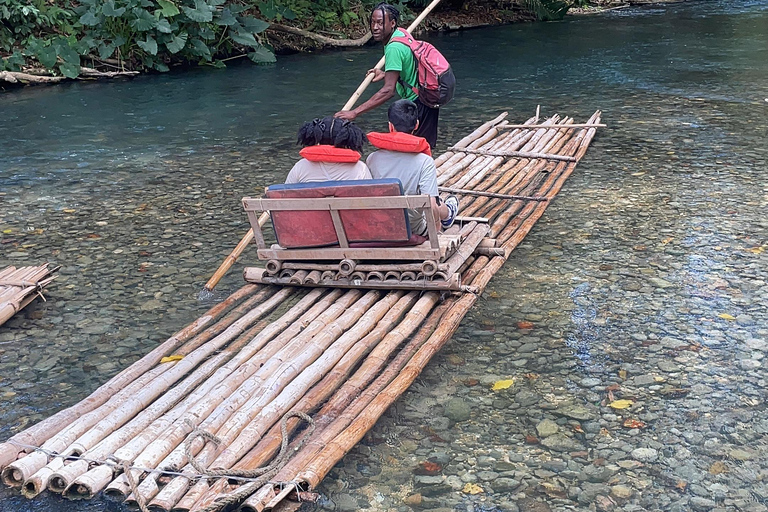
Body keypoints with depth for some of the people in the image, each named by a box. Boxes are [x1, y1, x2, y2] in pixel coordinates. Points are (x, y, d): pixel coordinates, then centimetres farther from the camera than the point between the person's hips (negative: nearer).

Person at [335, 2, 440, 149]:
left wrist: (355, 112, -36)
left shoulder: (394, 48, -26)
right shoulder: (400, 34, 4)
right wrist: (385, 74, 15)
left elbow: (388, 90, -33)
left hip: (418, 104, -10)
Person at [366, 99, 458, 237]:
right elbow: (431, 207, -25)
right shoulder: (424, 162, -21)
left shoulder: (372, 158, -11)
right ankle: (447, 214, 63)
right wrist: (437, 223, -4)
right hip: (413, 230, -3)